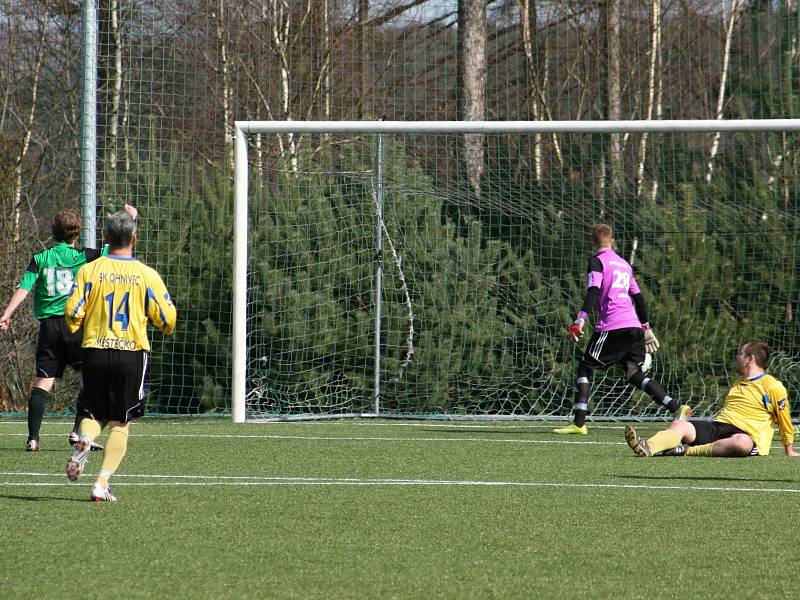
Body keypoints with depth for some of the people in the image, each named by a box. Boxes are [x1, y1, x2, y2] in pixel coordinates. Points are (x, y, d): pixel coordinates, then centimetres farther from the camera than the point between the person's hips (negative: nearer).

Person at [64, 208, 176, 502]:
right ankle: (102, 483, -1)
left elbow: (73, 313, -4)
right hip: (132, 353, -1)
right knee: (120, 422, 7)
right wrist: (166, 325, 22)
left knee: (94, 413, 16)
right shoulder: (147, 274, -3)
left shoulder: (89, 270, -2)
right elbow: (166, 319, -1)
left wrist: (78, 327, 18)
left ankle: (85, 440, -19)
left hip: (95, 350, 1)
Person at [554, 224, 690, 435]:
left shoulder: (597, 261, 2)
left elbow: (593, 292, -13)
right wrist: (646, 328, 31)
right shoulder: (624, 264, 23)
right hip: (634, 326, 6)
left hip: (612, 326, -6)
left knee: (585, 367, 3)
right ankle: (677, 408, -10)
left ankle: (579, 423, -5)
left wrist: (580, 319, -22)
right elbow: (638, 297, 26)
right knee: (634, 374, 6)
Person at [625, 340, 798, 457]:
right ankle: (647, 448, -49)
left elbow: (784, 419, 4)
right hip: (717, 425, 7)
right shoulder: (738, 383, 29)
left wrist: (789, 450, 6)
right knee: (679, 425, -20)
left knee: (742, 442, -45)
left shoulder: (772, 386, 3)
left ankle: (687, 451, -47)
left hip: (746, 433, -7)